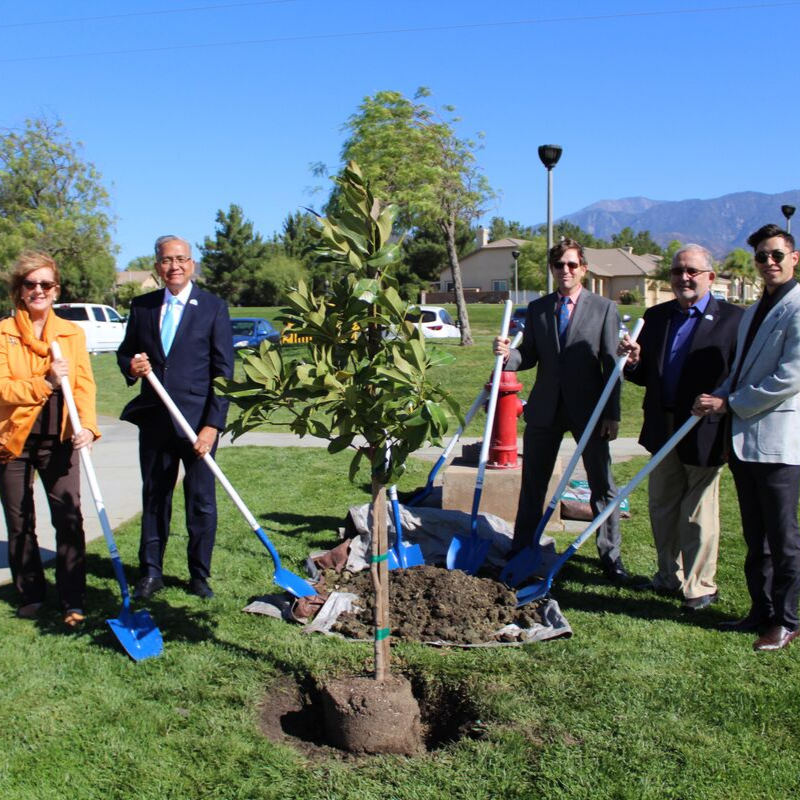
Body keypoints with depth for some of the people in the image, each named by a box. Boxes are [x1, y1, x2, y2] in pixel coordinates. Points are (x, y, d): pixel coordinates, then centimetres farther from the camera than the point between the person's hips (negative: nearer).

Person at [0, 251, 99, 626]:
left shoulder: (73, 333, 4)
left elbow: (84, 385, -2)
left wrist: (88, 425, -18)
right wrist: (46, 383, -23)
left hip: (59, 440, 1)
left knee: (69, 520, -3)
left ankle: (73, 603, 4)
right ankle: (30, 596, 25)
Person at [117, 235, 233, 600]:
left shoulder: (213, 308, -3)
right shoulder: (142, 306, 7)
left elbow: (223, 371, -6)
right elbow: (125, 352, 17)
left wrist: (213, 424, -13)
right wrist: (131, 365, -9)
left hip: (198, 420, -3)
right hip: (154, 420, 3)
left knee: (201, 501, 5)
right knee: (154, 498, 12)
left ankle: (200, 575, 19)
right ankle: (150, 573, 24)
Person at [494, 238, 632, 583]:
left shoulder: (604, 308, -1)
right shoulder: (537, 308, 8)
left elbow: (612, 364, -5)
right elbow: (530, 357, 7)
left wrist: (612, 414, -10)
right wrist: (509, 355, -16)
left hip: (588, 409, -2)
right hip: (545, 408, 3)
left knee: (602, 486, 5)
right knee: (533, 483, 11)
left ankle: (610, 555, 18)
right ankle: (521, 550, 24)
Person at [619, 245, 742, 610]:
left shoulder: (733, 319, -8)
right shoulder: (656, 316, 8)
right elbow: (646, 376, 11)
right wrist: (633, 362, -10)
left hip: (705, 432, -6)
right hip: (663, 429, 6)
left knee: (698, 515, 4)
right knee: (662, 508, 16)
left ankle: (700, 586, 20)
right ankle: (669, 576, 33)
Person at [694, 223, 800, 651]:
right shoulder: (752, 312, 18)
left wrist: (731, 403, -13)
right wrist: (717, 397, 1)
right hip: (744, 437, 9)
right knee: (755, 537, 16)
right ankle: (761, 610, 27)